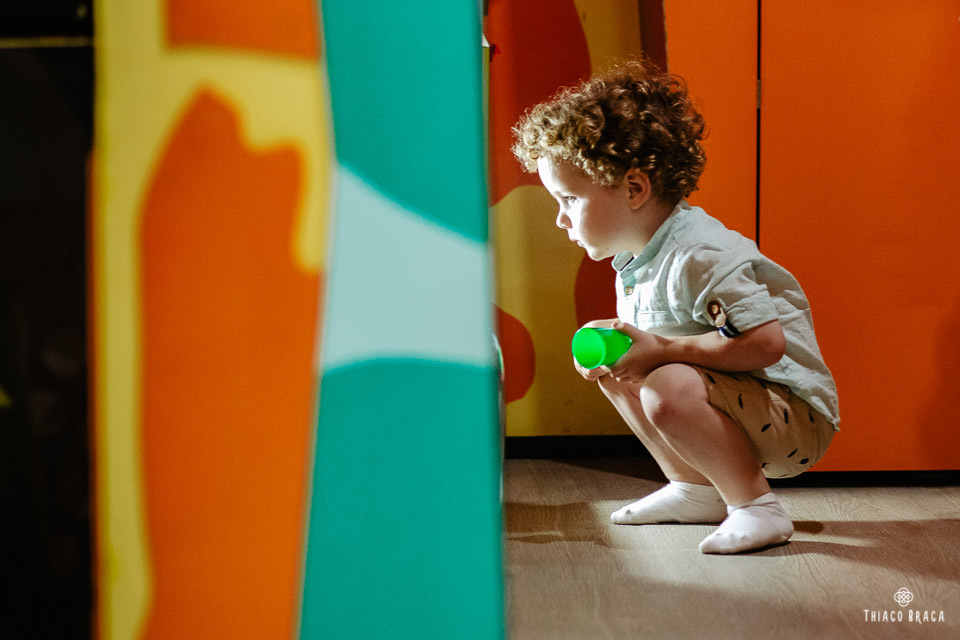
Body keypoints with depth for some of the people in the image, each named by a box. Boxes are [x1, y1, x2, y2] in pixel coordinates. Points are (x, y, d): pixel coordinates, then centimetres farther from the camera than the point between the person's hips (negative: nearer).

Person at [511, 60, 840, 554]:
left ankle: (757, 506, -16)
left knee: (668, 389, -32)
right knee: (615, 373, 12)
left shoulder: (700, 255, -25)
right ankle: (695, 487, 17)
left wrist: (660, 350, -26)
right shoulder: (633, 262, 5)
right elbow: (655, 343, 17)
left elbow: (765, 342, -32)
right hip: (736, 405, 10)